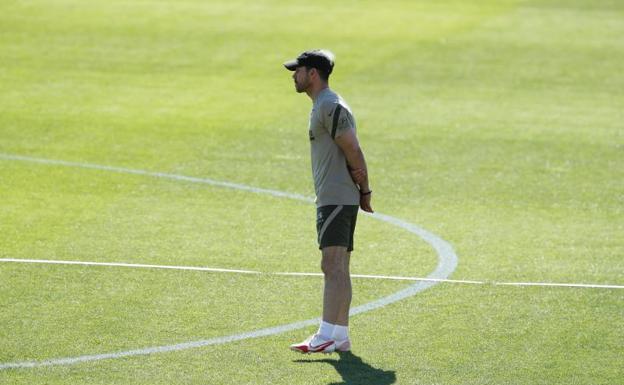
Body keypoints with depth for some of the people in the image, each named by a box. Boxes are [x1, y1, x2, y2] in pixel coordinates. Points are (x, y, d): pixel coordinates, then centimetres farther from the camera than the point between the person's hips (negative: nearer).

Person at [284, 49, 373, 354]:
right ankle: (340, 336, 14)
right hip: (330, 199, 11)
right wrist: (361, 188, 8)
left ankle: (327, 336, -22)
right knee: (337, 268, 11)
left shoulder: (330, 106, -13)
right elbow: (351, 153, 18)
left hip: (337, 199, -11)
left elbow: (353, 151, -16)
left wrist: (364, 191, -8)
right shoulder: (321, 106, 20)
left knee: (333, 266, -16)